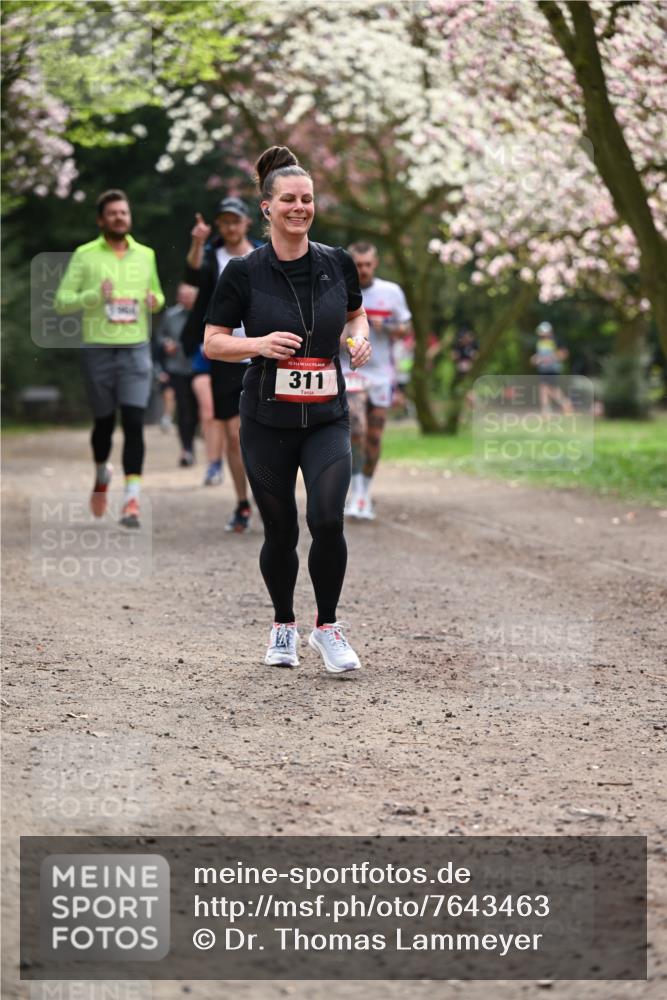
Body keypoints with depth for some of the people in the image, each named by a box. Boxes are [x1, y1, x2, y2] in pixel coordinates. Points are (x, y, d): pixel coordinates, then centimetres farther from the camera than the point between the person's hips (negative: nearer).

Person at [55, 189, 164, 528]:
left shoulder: (145, 255, 11)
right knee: (104, 422, 9)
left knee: (134, 422, -11)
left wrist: (155, 302, 0)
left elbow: (157, 295, 24)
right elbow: (61, 301, -1)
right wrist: (95, 296, -17)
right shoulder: (85, 255, 1)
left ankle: (131, 500, -14)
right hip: (98, 349, -1)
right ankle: (101, 473, 39)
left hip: (136, 349, 1)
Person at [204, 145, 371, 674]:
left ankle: (328, 627, 4)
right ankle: (284, 627, 32)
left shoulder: (338, 263, 1)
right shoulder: (244, 272, -6)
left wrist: (359, 338, -3)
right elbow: (213, 342, -2)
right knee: (281, 532, 7)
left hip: (327, 418, 1)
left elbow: (356, 314, 19)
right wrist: (259, 344, -19)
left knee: (327, 520, -17)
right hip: (267, 422, -1)